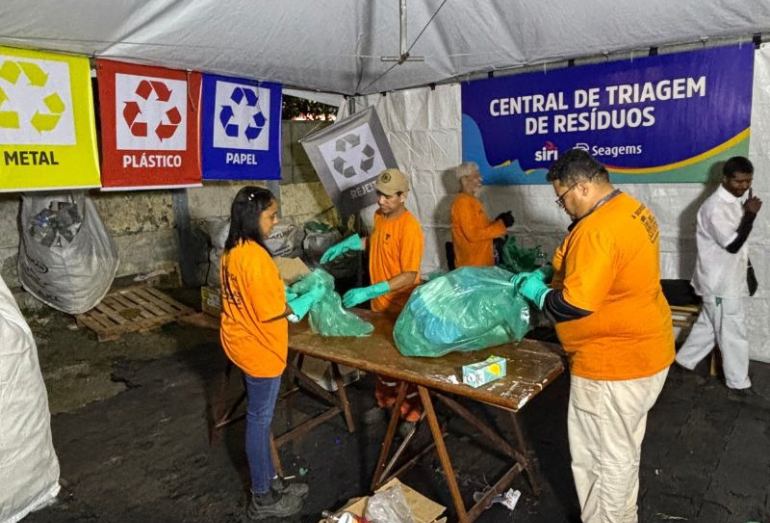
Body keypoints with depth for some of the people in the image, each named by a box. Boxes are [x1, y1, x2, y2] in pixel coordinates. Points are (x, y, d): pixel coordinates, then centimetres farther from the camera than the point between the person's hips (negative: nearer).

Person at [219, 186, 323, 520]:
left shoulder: (232, 251, 4)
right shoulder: (256, 256, -27)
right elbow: (270, 312, -24)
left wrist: (287, 289, 9)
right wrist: (309, 298, -11)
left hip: (243, 342, 10)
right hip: (259, 349, -9)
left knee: (259, 417, 21)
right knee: (260, 421, 5)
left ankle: (269, 481, 38)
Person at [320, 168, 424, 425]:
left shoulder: (410, 228, -26)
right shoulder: (380, 216, 0)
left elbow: (409, 276, -28)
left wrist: (368, 292, -34)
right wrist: (347, 245, 8)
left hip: (401, 309, -7)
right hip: (380, 303, 8)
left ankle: (411, 414, 27)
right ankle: (385, 402, 41)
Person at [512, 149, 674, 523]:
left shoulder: (597, 230, -27)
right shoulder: (631, 209, 6)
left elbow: (574, 305, -29)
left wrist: (536, 292, -12)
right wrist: (552, 274, 10)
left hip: (614, 363, -11)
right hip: (643, 351, 11)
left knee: (600, 457, 8)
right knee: (622, 449, 26)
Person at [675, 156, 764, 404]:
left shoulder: (735, 202, 9)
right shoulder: (715, 207, -22)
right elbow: (733, 244, -25)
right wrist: (750, 215, -20)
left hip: (729, 278, 9)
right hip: (720, 282, -9)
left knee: (709, 324, 18)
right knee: (733, 333, 1)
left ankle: (684, 360, 31)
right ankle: (739, 385, 13)